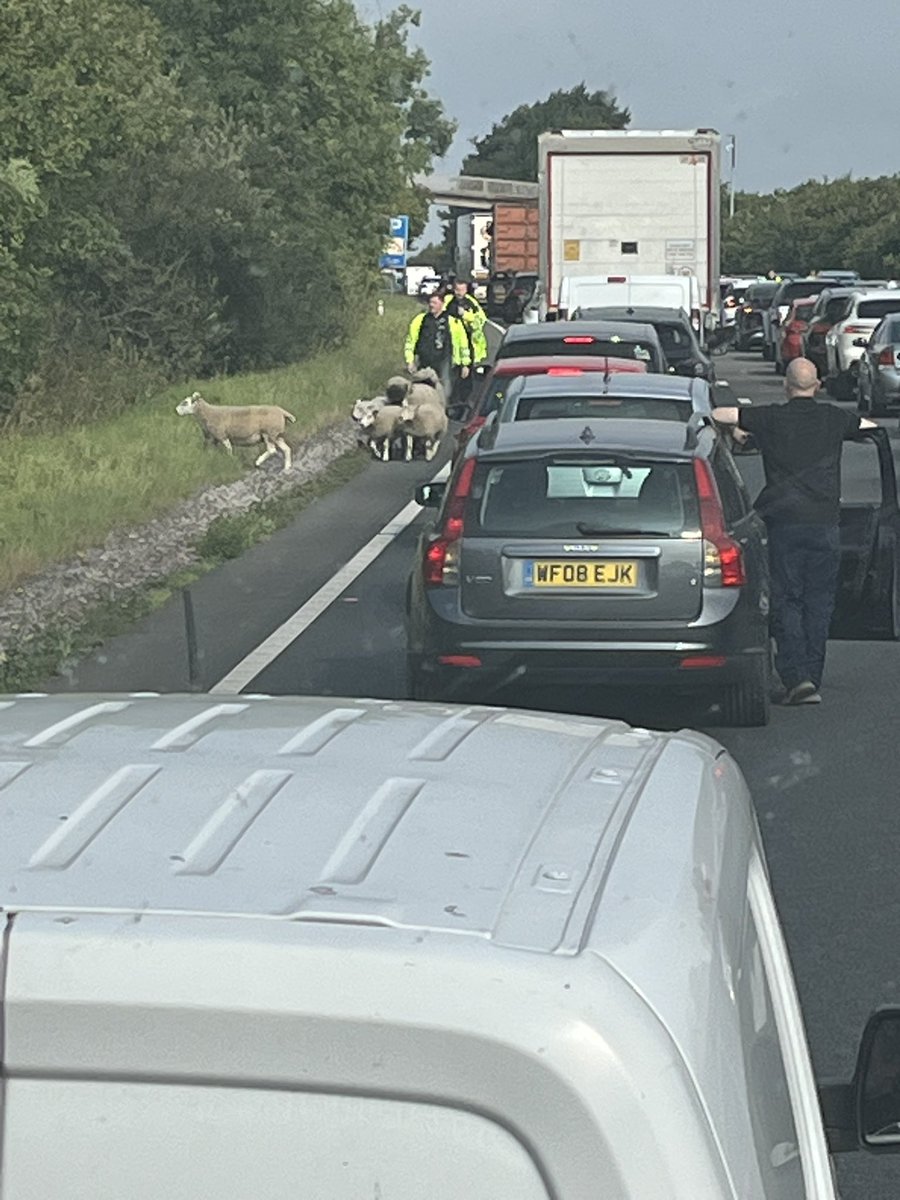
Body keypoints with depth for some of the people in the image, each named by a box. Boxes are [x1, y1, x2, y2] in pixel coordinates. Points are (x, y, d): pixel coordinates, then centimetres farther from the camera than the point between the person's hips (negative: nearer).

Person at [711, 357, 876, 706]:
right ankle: (812, 678, 11)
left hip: (784, 520, -2)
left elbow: (716, 414, 0)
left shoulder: (772, 418, 0)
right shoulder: (834, 418, 7)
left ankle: (797, 677, -10)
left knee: (786, 602, 3)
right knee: (819, 603, 9)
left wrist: (737, 430, 19)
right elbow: (871, 427, 26)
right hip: (825, 521, 2)